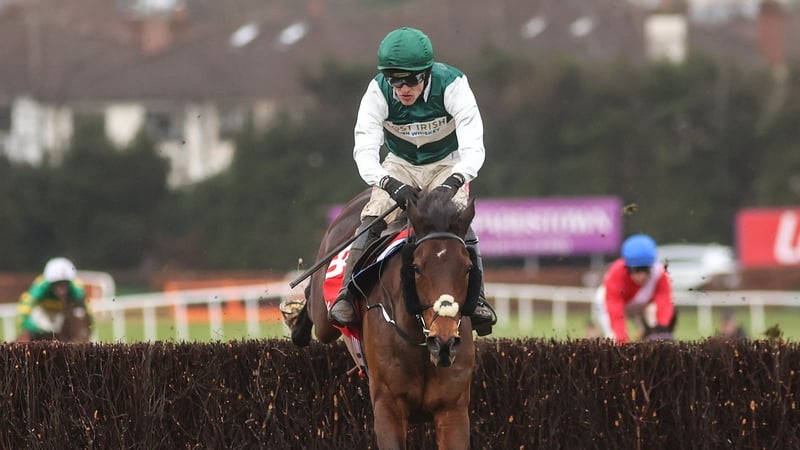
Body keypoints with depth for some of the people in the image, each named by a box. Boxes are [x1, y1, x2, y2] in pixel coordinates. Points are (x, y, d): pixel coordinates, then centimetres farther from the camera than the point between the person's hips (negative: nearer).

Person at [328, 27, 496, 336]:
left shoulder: (452, 85, -29)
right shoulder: (378, 92, -25)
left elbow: (473, 148, -35)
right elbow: (365, 150, -30)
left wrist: (452, 183, -55)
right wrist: (392, 185, -50)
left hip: (448, 165, -1)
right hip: (399, 166, 1)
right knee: (372, 222, -21)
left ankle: (477, 299, -20)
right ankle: (347, 295, -16)